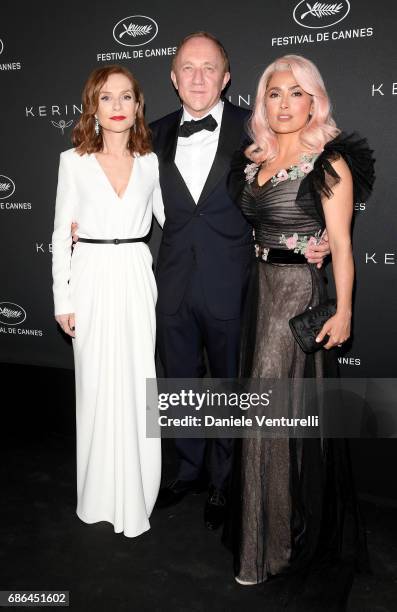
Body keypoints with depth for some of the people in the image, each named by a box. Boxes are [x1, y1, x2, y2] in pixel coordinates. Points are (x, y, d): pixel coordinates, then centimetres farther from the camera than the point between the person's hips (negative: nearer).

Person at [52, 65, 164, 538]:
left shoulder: (150, 162, 6)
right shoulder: (73, 161, 2)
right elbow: (62, 233, 2)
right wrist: (62, 298, -2)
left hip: (137, 279, 1)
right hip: (92, 280, -1)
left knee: (139, 386, 4)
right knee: (97, 386, 6)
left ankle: (135, 494, 24)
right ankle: (100, 495, 25)